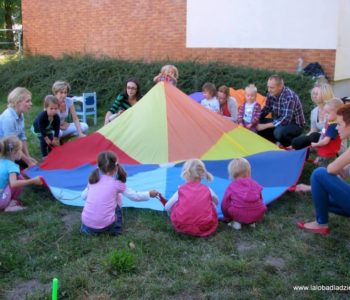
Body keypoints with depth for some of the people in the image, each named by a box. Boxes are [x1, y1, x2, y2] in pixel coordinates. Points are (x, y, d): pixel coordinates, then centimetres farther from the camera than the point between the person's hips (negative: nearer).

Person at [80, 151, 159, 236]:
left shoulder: (93, 179, 7)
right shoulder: (117, 184, -2)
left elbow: (83, 196, 20)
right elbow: (134, 196, 8)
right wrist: (149, 194, 23)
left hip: (87, 223, 3)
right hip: (105, 225, -3)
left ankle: (87, 228, 21)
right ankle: (116, 228, 20)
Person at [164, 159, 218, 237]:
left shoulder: (181, 190, 8)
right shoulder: (207, 190, 10)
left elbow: (167, 207, 16)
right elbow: (216, 201, 33)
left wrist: (172, 215, 38)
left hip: (182, 227, 0)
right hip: (205, 228, 0)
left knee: (175, 204, 23)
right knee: (212, 204, 24)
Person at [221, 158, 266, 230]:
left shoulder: (231, 187, 3)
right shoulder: (255, 184, 9)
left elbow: (225, 204, 8)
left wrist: (227, 218, 28)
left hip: (239, 215, -2)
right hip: (257, 215, 2)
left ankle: (236, 222, 1)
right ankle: (252, 222, 13)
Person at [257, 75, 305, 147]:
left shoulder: (289, 96, -28)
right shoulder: (271, 94, -6)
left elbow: (286, 120, -34)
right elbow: (266, 109, 8)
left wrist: (265, 126, -32)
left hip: (295, 124, -7)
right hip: (279, 122, 7)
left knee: (278, 132, -37)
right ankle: (276, 142, 9)